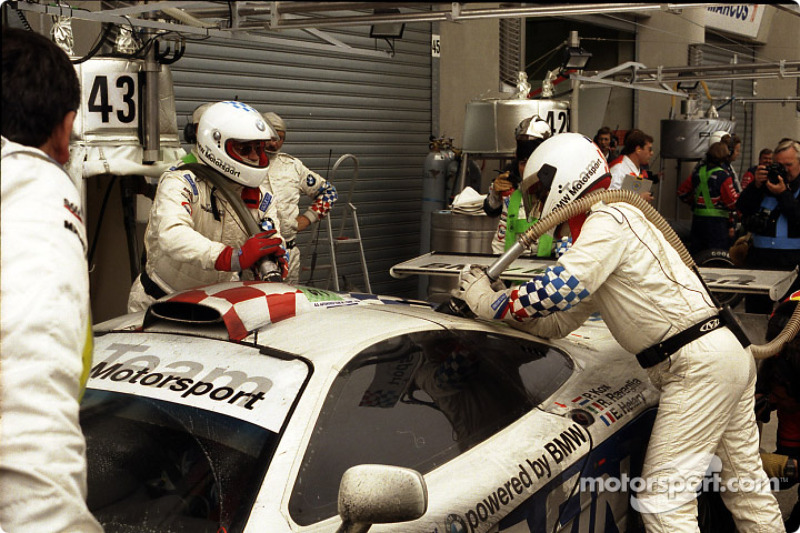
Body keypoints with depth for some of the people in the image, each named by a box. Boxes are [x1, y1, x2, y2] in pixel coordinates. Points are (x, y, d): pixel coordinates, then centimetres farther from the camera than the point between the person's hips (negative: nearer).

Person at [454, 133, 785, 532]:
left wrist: (490, 303, -10)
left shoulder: (608, 219, -10)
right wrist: (499, 299, 8)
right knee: (746, 485, 18)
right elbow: (558, 323, 19)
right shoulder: (598, 233, 20)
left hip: (698, 366, -10)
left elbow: (560, 287, -23)